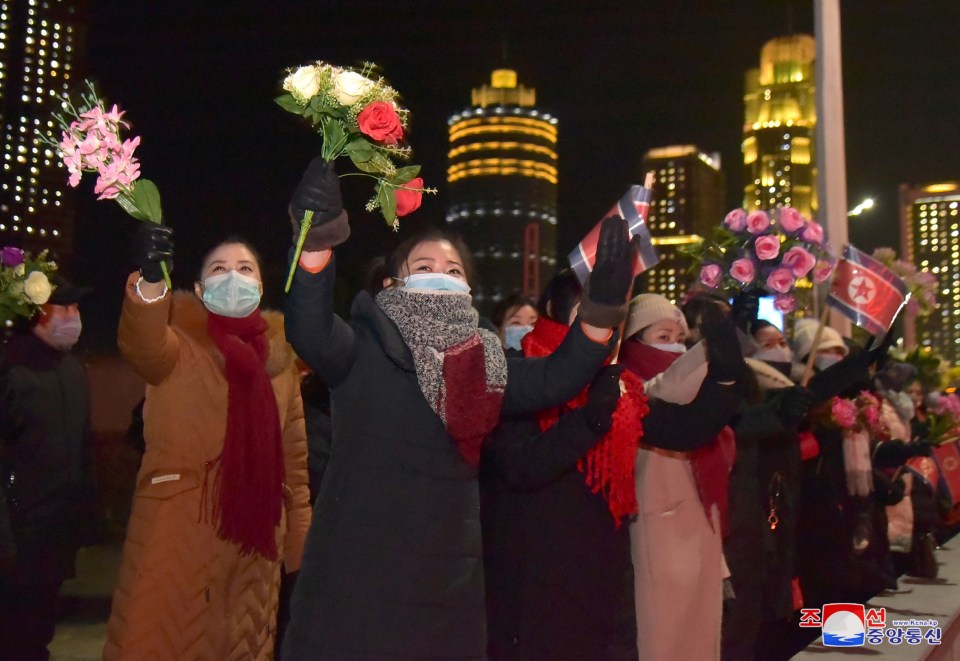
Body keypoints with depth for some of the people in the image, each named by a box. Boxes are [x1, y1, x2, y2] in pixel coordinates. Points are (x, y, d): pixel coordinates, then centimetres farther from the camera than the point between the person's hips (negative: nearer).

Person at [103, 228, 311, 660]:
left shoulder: (277, 358, 8)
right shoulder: (180, 345, -2)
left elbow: (293, 456, 12)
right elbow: (142, 345, -27)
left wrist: (301, 542, 9)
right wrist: (150, 281, -46)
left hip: (255, 537, 4)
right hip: (178, 531, -4)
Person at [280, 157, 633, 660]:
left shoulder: (482, 363, 10)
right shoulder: (364, 351, -2)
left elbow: (553, 379, -2)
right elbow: (309, 331, -21)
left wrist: (601, 308, -17)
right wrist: (317, 240, -36)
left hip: (447, 579, 4)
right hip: (354, 573, -4)